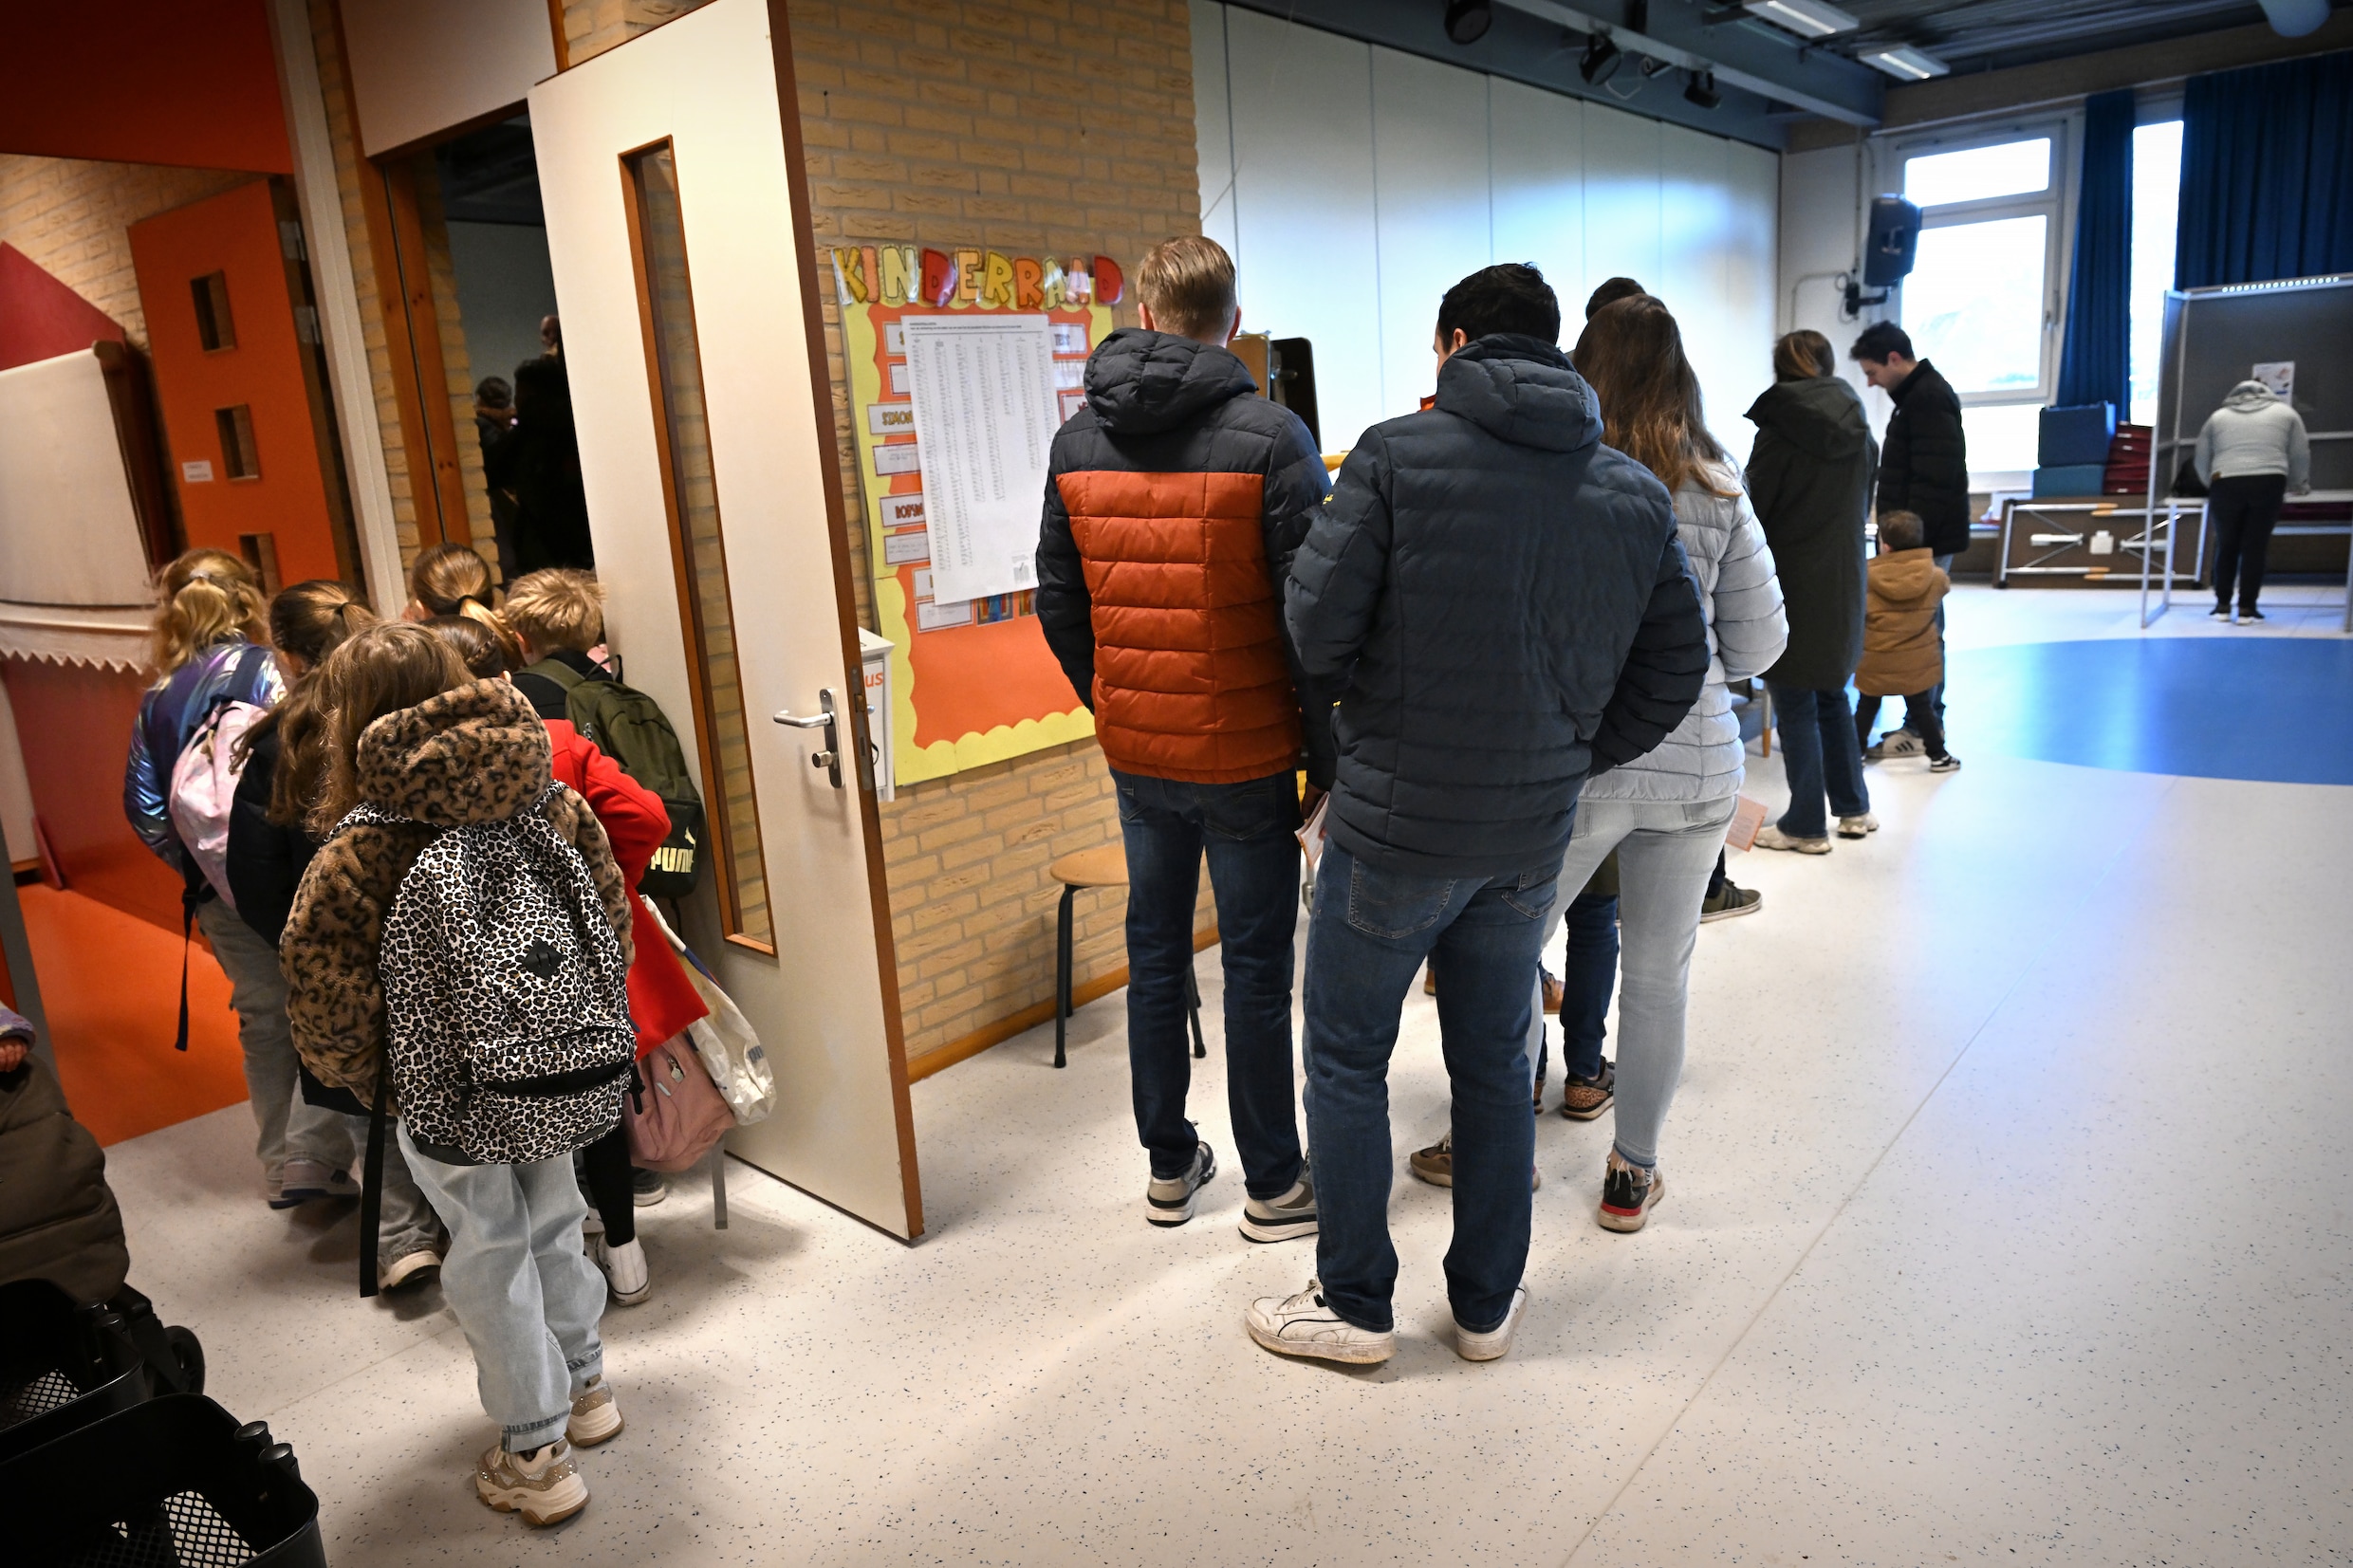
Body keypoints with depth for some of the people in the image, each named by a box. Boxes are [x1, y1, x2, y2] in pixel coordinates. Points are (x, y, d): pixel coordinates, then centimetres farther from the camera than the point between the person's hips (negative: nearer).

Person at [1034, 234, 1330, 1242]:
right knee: (1256, 967, 6)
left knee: (1155, 954, 15)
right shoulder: (1270, 438, -11)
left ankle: (1169, 1167, 29)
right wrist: (1326, 755, -6)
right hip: (1247, 753, -4)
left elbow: (1058, 605, 7)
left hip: (1135, 754, 5)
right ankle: (1273, 1185, 19)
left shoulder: (1077, 440, 3)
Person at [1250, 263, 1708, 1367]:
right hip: (1532, 838, 5)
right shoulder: (1636, 494, 4)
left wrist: (1361, 701, 6)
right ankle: (1487, 1304, 32)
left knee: (1346, 1061, 13)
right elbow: (1676, 665, 6)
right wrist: (1573, 758, 13)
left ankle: (1356, 1305, 25)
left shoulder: (1396, 455, -11)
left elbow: (1318, 624, -14)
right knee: (1495, 1064, 19)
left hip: (1394, 824, -4)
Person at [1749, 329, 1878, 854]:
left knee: (1796, 707, 2)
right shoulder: (1861, 435, 7)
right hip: (1843, 585, 6)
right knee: (1832, 697, 20)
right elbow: (1863, 510, 16)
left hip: (1792, 583, -6)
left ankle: (1805, 825, 8)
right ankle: (1853, 806, 27)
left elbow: (1754, 510, -11)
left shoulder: (1779, 432, -13)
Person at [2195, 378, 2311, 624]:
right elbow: (2300, 456, 18)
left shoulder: (2217, 417, 20)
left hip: (2225, 484, 1)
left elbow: (2202, 463, 20)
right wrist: (2299, 485, 33)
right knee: (2255, 547, 5)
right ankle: (2247, 608, 6)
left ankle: (2222, 605, 14)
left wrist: (2213, 487, 35)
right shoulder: (2285, 412, 19)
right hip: (2269, 483, 0)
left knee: (2226, 546, 12)